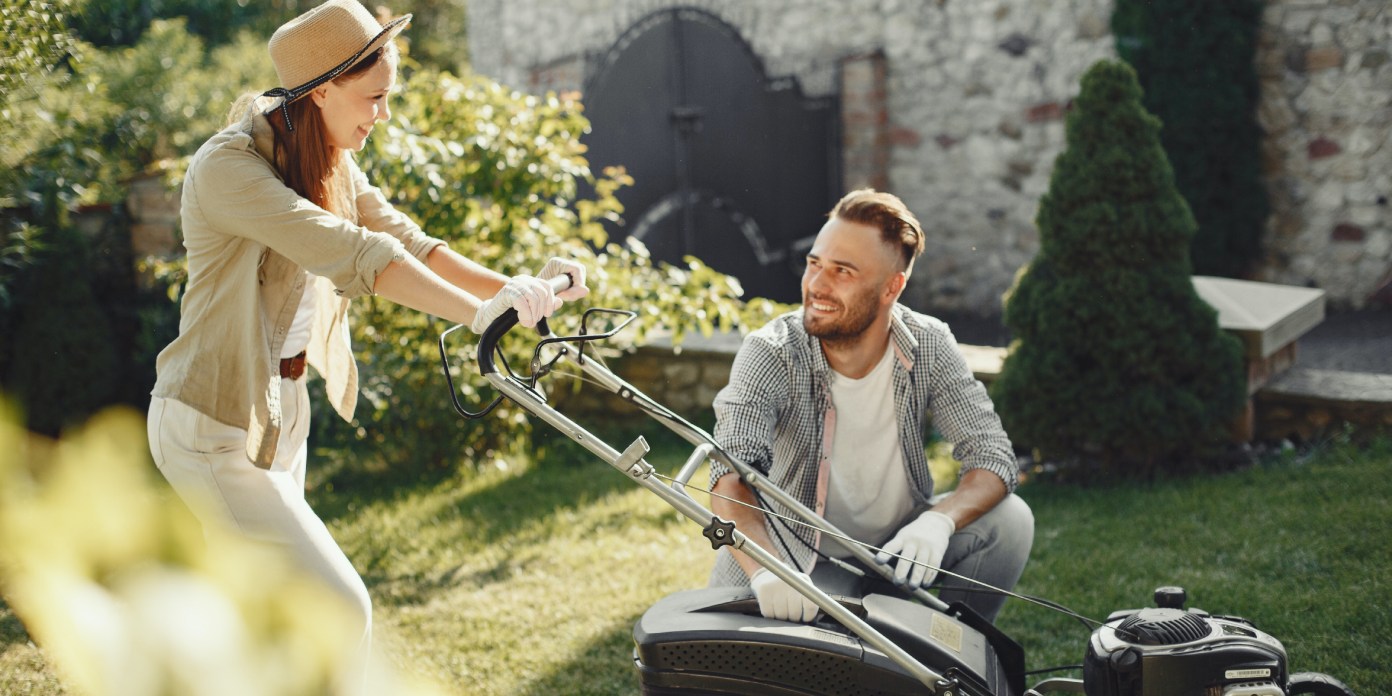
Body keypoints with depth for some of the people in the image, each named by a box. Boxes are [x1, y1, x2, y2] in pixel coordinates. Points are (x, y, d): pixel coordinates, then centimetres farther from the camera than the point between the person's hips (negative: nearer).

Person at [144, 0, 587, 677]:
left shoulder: (329, 164, 5)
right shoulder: (228, 165, -23)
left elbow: (405, 241, -3)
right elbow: (348, 254, -34)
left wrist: (513, 286, -18)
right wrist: (478, 314, -41)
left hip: (279, 411, 9)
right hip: (212, 425, -9)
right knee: (340, 606, -12)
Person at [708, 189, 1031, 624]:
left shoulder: (929, 347, -12)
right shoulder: (770, 353, -21)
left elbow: (995, 459, -15)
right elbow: (731, 475, -35)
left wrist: (938, 521, -37)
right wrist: (764, 571, -55)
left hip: (896, 548, 3)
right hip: (793, 560, -3)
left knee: (1010, 520, -19)